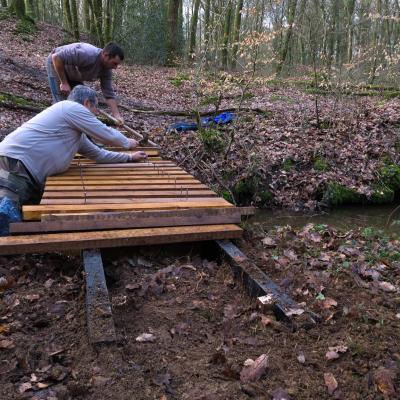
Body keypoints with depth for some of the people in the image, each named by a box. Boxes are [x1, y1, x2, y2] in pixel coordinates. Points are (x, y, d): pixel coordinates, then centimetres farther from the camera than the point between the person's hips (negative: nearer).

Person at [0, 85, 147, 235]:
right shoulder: (72, 107, -5)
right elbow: (107, 135, -3)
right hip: (14, 166, -11)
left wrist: (129, 157, 35)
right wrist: (128, 143, 16)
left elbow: (98, 154, 33)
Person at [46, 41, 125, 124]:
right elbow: (56, 57, -34)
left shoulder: (106, 70, -16)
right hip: (56, 65, -7)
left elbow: (109, 94, -14)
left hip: (73, 73, 7)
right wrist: (64, 83, -29)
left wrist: (117, 115, -25)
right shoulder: (86, 55, -39)